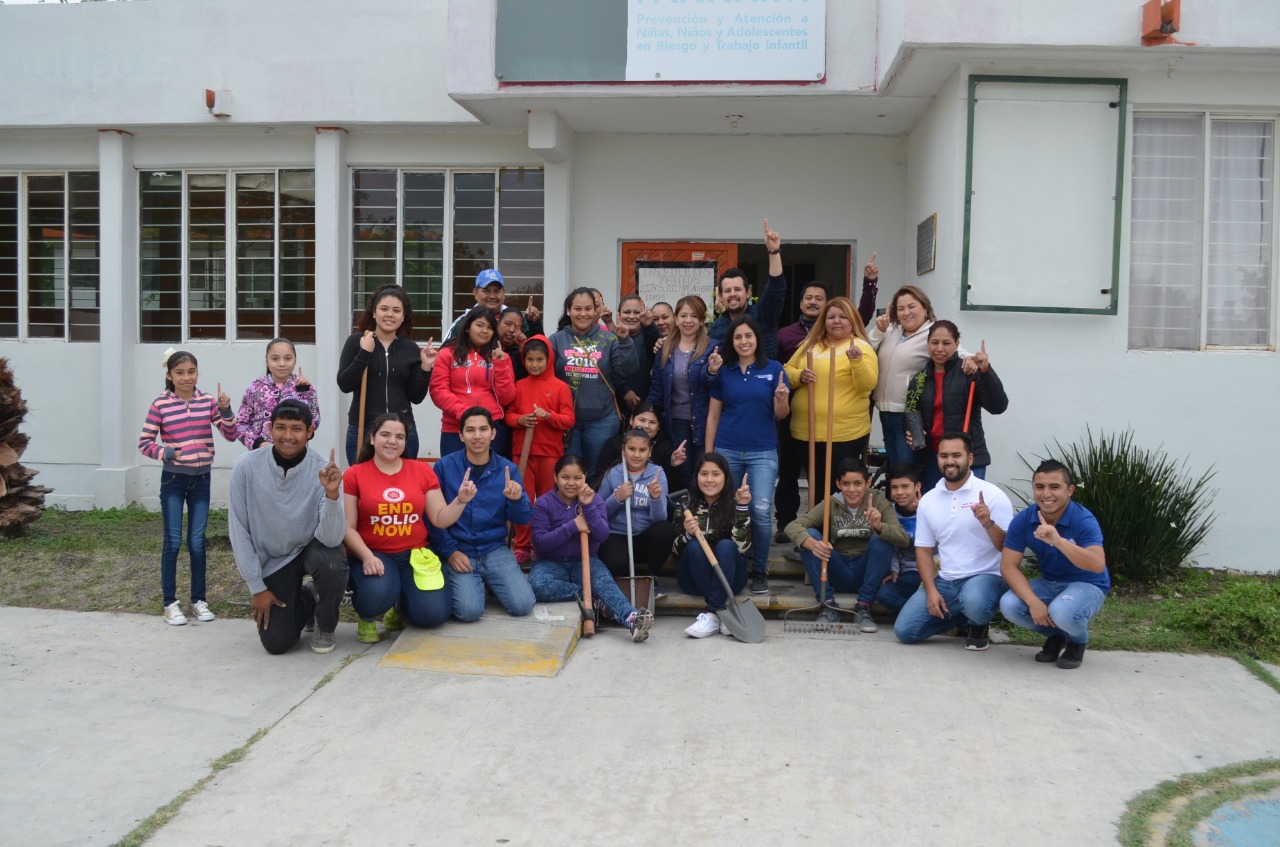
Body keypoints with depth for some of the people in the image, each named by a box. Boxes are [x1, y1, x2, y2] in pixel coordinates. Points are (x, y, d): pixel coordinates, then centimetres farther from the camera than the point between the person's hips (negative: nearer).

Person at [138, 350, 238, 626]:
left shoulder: (208, 401, 1)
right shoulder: (160, 405, -6)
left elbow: (231, 435, -2)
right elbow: (144, 443, -3)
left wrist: (225, 409, -17)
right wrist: (168, 453, -19)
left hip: (201, 478, 2)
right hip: (173, 479, -2)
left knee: (197, 541, 7)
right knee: (173, 541, 0)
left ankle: (199, 600, 17)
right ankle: (170, 603, 9)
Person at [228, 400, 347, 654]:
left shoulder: (323, 471, -21)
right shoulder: (246, 467, -18)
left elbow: (331, 539, -28)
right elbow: (238, 530, -9)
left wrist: (332, 494, -45)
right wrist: (257, 587, -8)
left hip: (310, 548, -1)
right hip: (271, 560, 1)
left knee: (332, 563, -35)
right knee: (276, 643, -10)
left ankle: (325, 627, -2)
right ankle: (306, 601, 26)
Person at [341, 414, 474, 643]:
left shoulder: (423, 471, 6)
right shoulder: (354, 475, -1)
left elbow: (440, 519, 6)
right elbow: (347, 527, -5)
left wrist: (461, 499, -12)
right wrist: (366, 557, -21)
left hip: (415, 554, 3)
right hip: (372, 555, -2)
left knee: (432, 614, -17)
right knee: (378, 593, -35)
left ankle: (400, 607, 21)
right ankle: (367, 618, 5)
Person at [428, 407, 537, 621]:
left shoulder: (507, 469, 1)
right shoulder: (444, 466, -6)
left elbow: (522, 519, 2)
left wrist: (517, 499, -20)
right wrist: (450, 551, -11)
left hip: (494, 549, 2)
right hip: (458, 551, -2)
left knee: (522, 605, -15)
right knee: (469, 610, -23)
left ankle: (490, 582, 17)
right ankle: (455, 581, 12)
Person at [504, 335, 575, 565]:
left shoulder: (560, 387, 0)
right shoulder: (519, 386, 7)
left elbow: (569, 420, -2)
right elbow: (508, 414, 9)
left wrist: (549, 416, -19)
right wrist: (519, 420, -12)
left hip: (550, 452, -1)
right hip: (522, 450, 2)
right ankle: (522, 546, 9)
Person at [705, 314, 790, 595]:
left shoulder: (773, 369, 1)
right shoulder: (723, 371, 5)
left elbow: (781, 415, 3)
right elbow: (713, 414, 7)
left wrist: (782, 399, -19)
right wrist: (708, 453, 3)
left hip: (763, 452, -1)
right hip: (727, 451, 2)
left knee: (761, 510, -11)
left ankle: (759, 570, 5)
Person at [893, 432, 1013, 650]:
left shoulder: (991, 495, -8)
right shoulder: (928, 500, 5)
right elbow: (924, 550, 8)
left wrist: (988, 523, -29)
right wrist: (931, 590, -5)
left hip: (985, 577, -4)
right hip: (944, 581, 5)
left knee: (973, 603, -39)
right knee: (904, 630, -9)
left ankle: (979, 625, 1)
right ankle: (962, 617, 17)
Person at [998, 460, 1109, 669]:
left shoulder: (1084, 520, -25)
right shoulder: (1022, 520, -14)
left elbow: (1098, 565, -39)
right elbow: (1008, 566, -15)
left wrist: (1058, 541, -53)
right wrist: (1033, 602, -30)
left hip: (1087, 585, -4)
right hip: (1049, 583, 4)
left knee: (1062, 611, -37)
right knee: (1009, 605, -23)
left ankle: (1078, 641, 3)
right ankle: (1055, 634, 9)